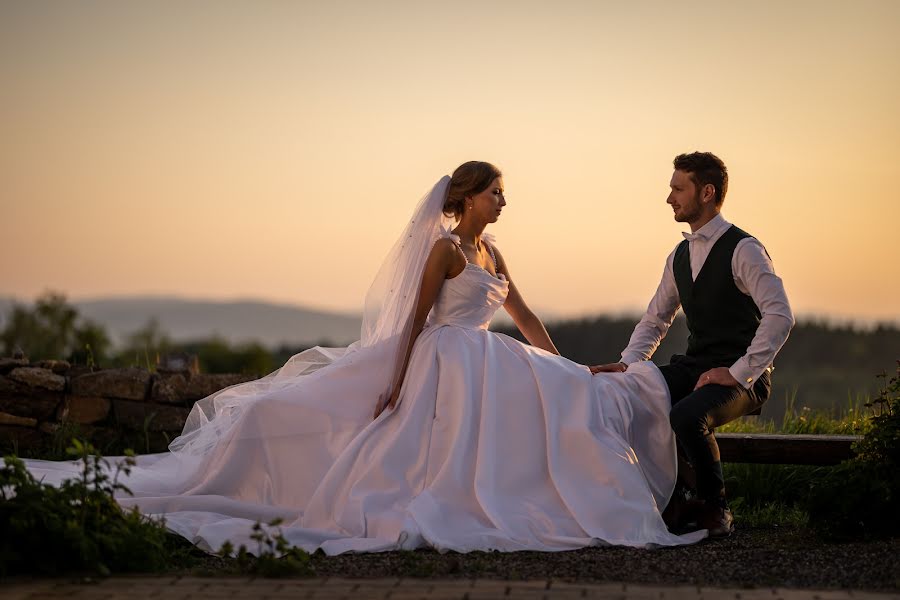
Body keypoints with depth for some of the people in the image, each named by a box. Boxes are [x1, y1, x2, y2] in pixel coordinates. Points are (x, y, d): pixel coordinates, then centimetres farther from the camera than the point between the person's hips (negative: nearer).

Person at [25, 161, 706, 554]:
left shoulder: (492, 253, 15)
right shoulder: (444, 247, -11)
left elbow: (527, 319, 19)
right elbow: (416, 317, -14)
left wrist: (566, 372, 17)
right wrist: (396, 382, -19)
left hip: (484, 369, 9)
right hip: (444, 364, -9)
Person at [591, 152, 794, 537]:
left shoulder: (743, 250, -11)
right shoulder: (680, 256, 12)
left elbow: (780, 316, -21)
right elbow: (654, 321, 18)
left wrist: (739, 372, -23)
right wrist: (627, 364, 0)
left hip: (740, 378, -7)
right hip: (694, 367, 8)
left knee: (687, 416, -35)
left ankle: (714, 508, -8)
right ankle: (683, 495, 2)